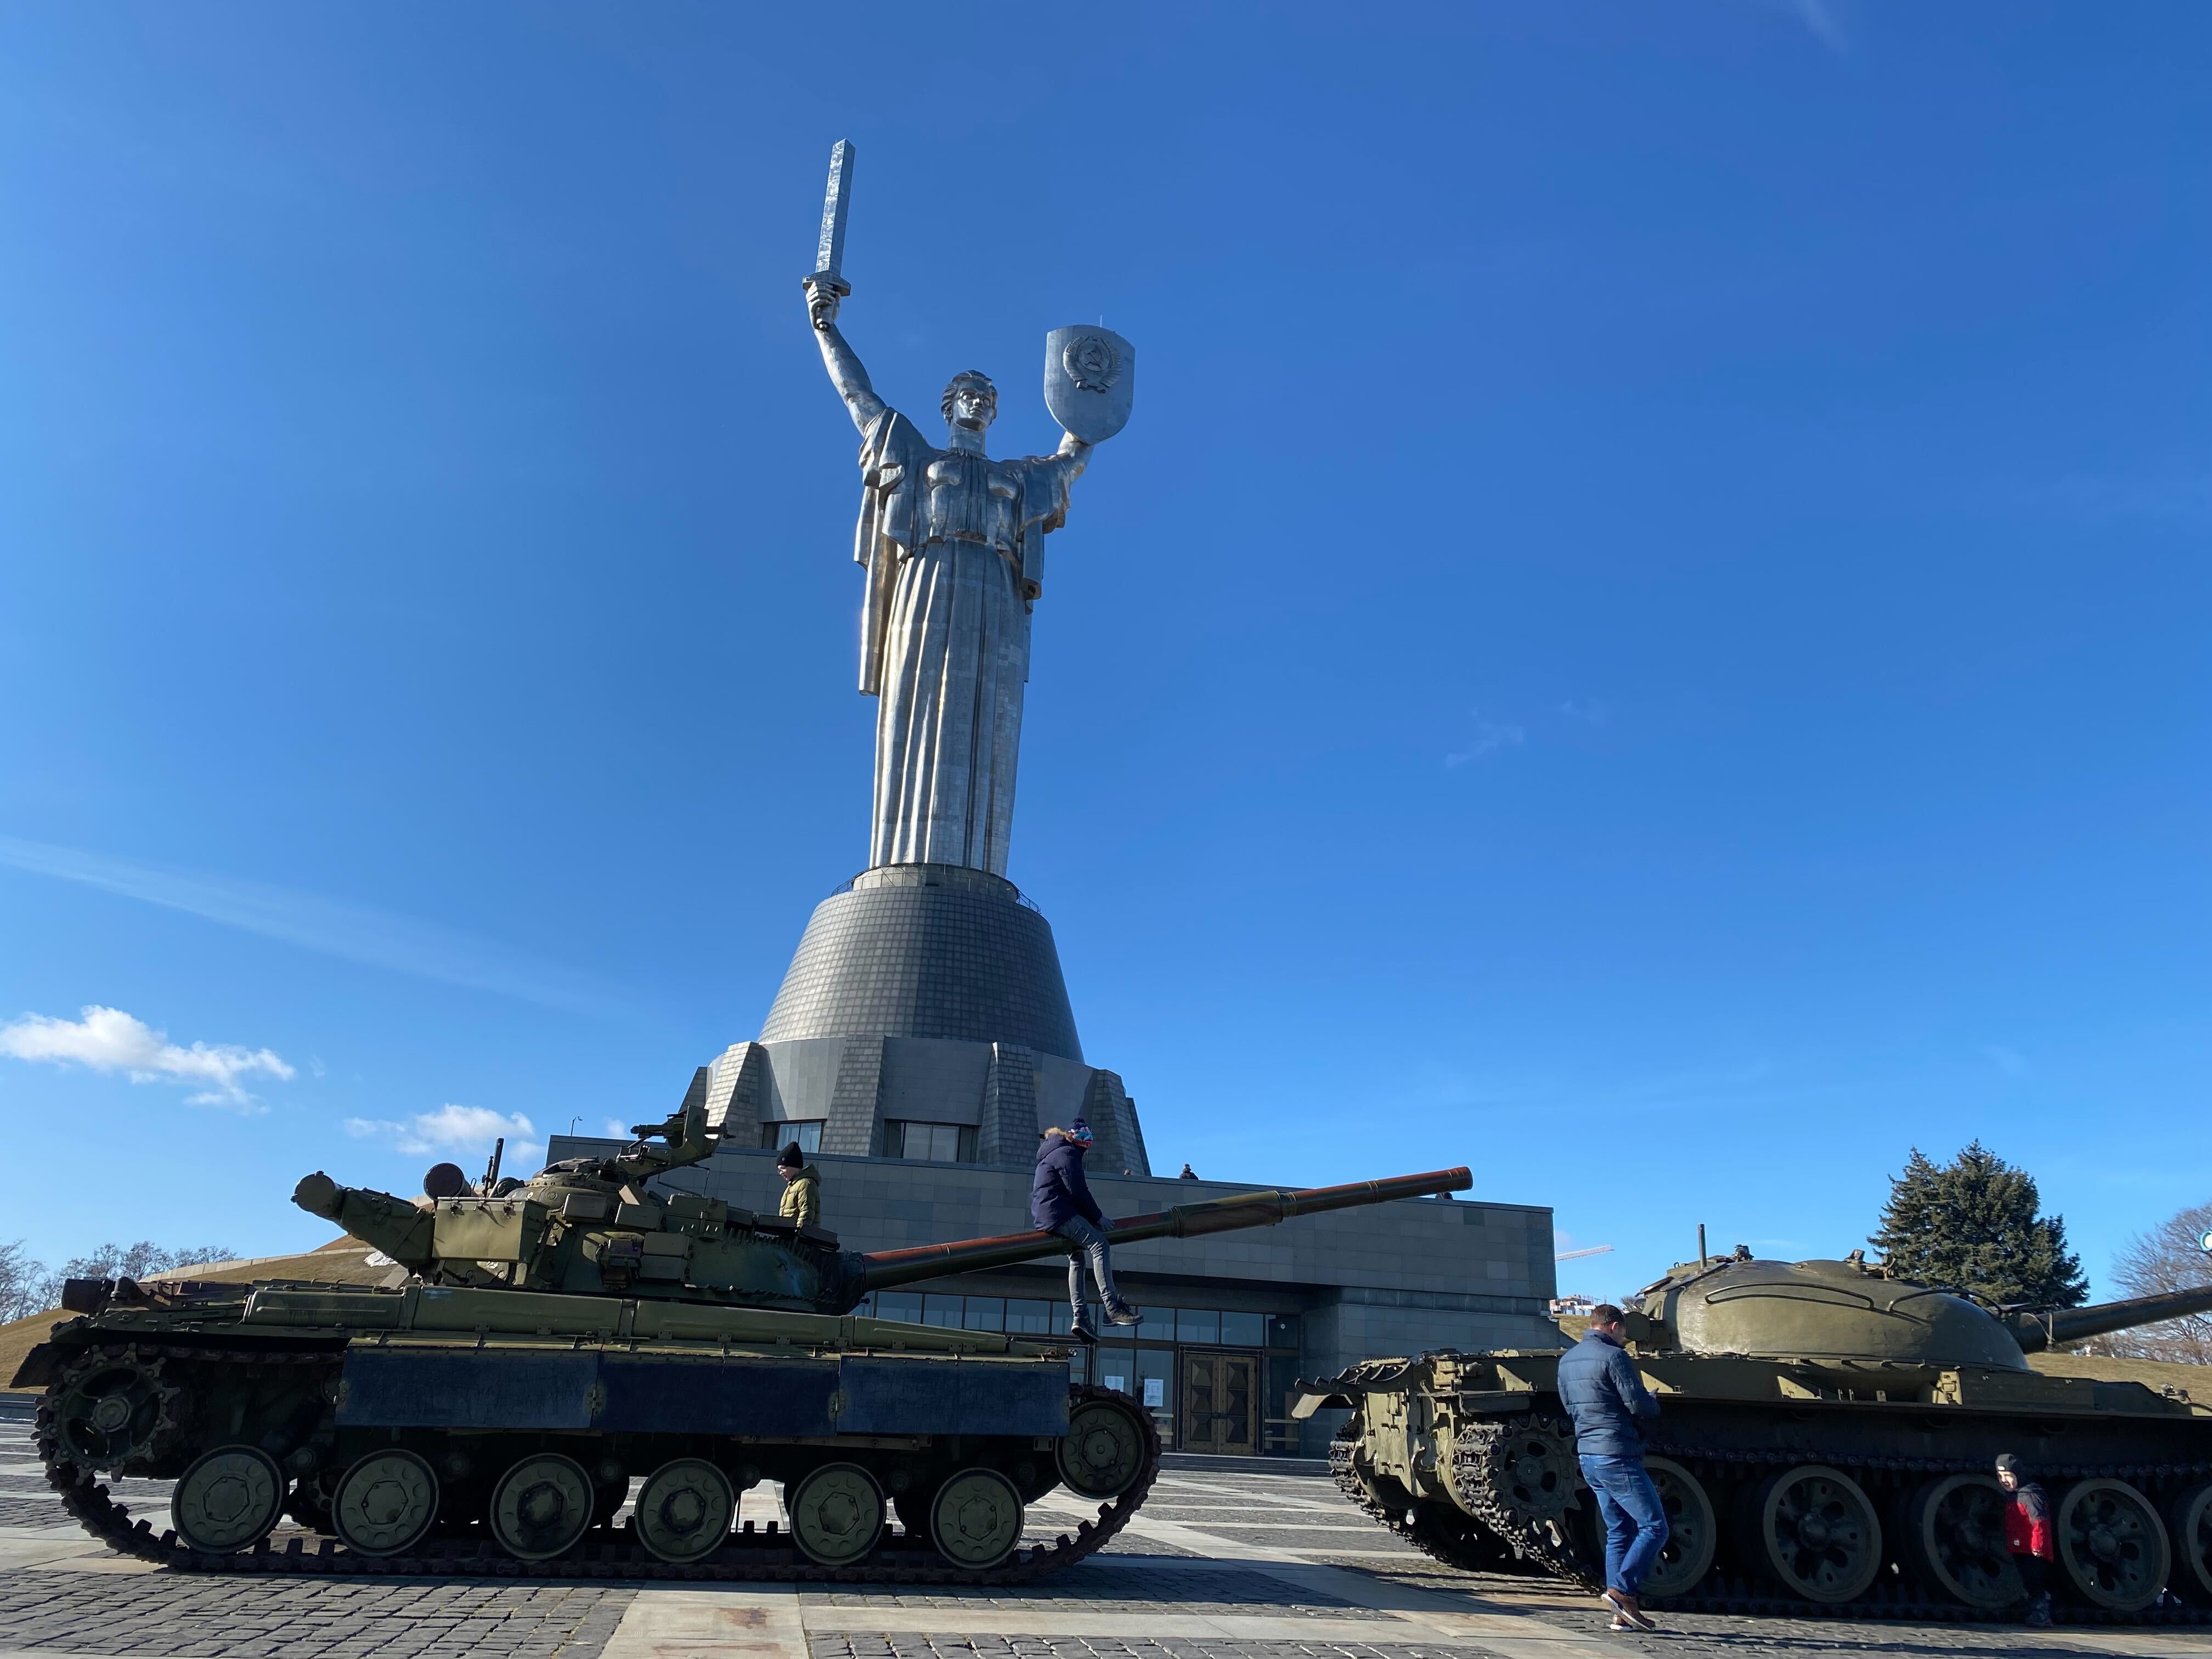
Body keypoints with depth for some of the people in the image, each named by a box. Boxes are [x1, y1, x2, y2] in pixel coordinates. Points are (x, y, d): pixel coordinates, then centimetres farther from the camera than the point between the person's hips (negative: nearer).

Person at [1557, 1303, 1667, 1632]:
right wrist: (1655, 1404, 6)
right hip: (1617, 1456, -8)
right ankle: (1623, 1590, -12)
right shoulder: (1613, 1356, -12)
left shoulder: (1567, 1359, 14)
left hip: (1587, 1455, 8)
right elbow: (1639, 1404, -15)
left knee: (1619, 1531, 13)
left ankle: (1622, 1613, 10)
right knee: (1654, 1528, -1)